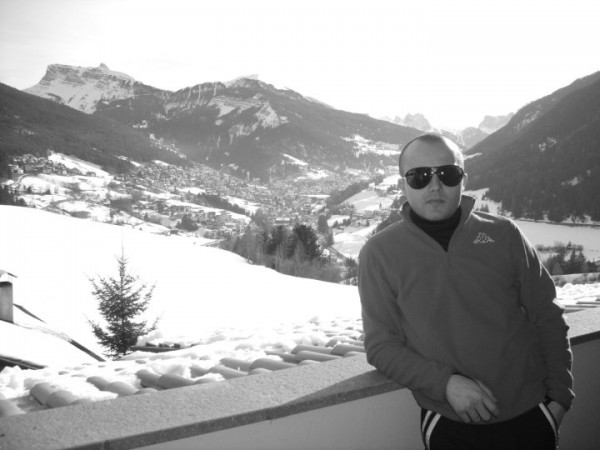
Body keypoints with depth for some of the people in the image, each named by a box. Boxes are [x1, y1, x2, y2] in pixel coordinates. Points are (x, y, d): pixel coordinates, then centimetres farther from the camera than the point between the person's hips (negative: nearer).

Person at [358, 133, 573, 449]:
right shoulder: (380, 252, -7)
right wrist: (445, 382, -18)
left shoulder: (503, 234, -1)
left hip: (530, 416, 2)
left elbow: (547, 318, 5)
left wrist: (560, 395, 1)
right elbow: (381, 345, -6)